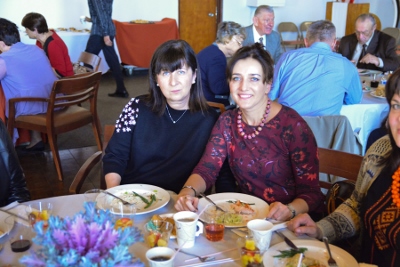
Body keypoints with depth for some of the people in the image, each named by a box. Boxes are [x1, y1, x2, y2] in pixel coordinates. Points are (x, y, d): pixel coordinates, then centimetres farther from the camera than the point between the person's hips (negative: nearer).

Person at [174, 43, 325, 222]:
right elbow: (206, 169, -3)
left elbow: (310, 192, -12)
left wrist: (290, 211, -32)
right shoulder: (227, 122, 4)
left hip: (294, 222, -3)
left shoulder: (293, 126, -12)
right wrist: (188, 192, -24)